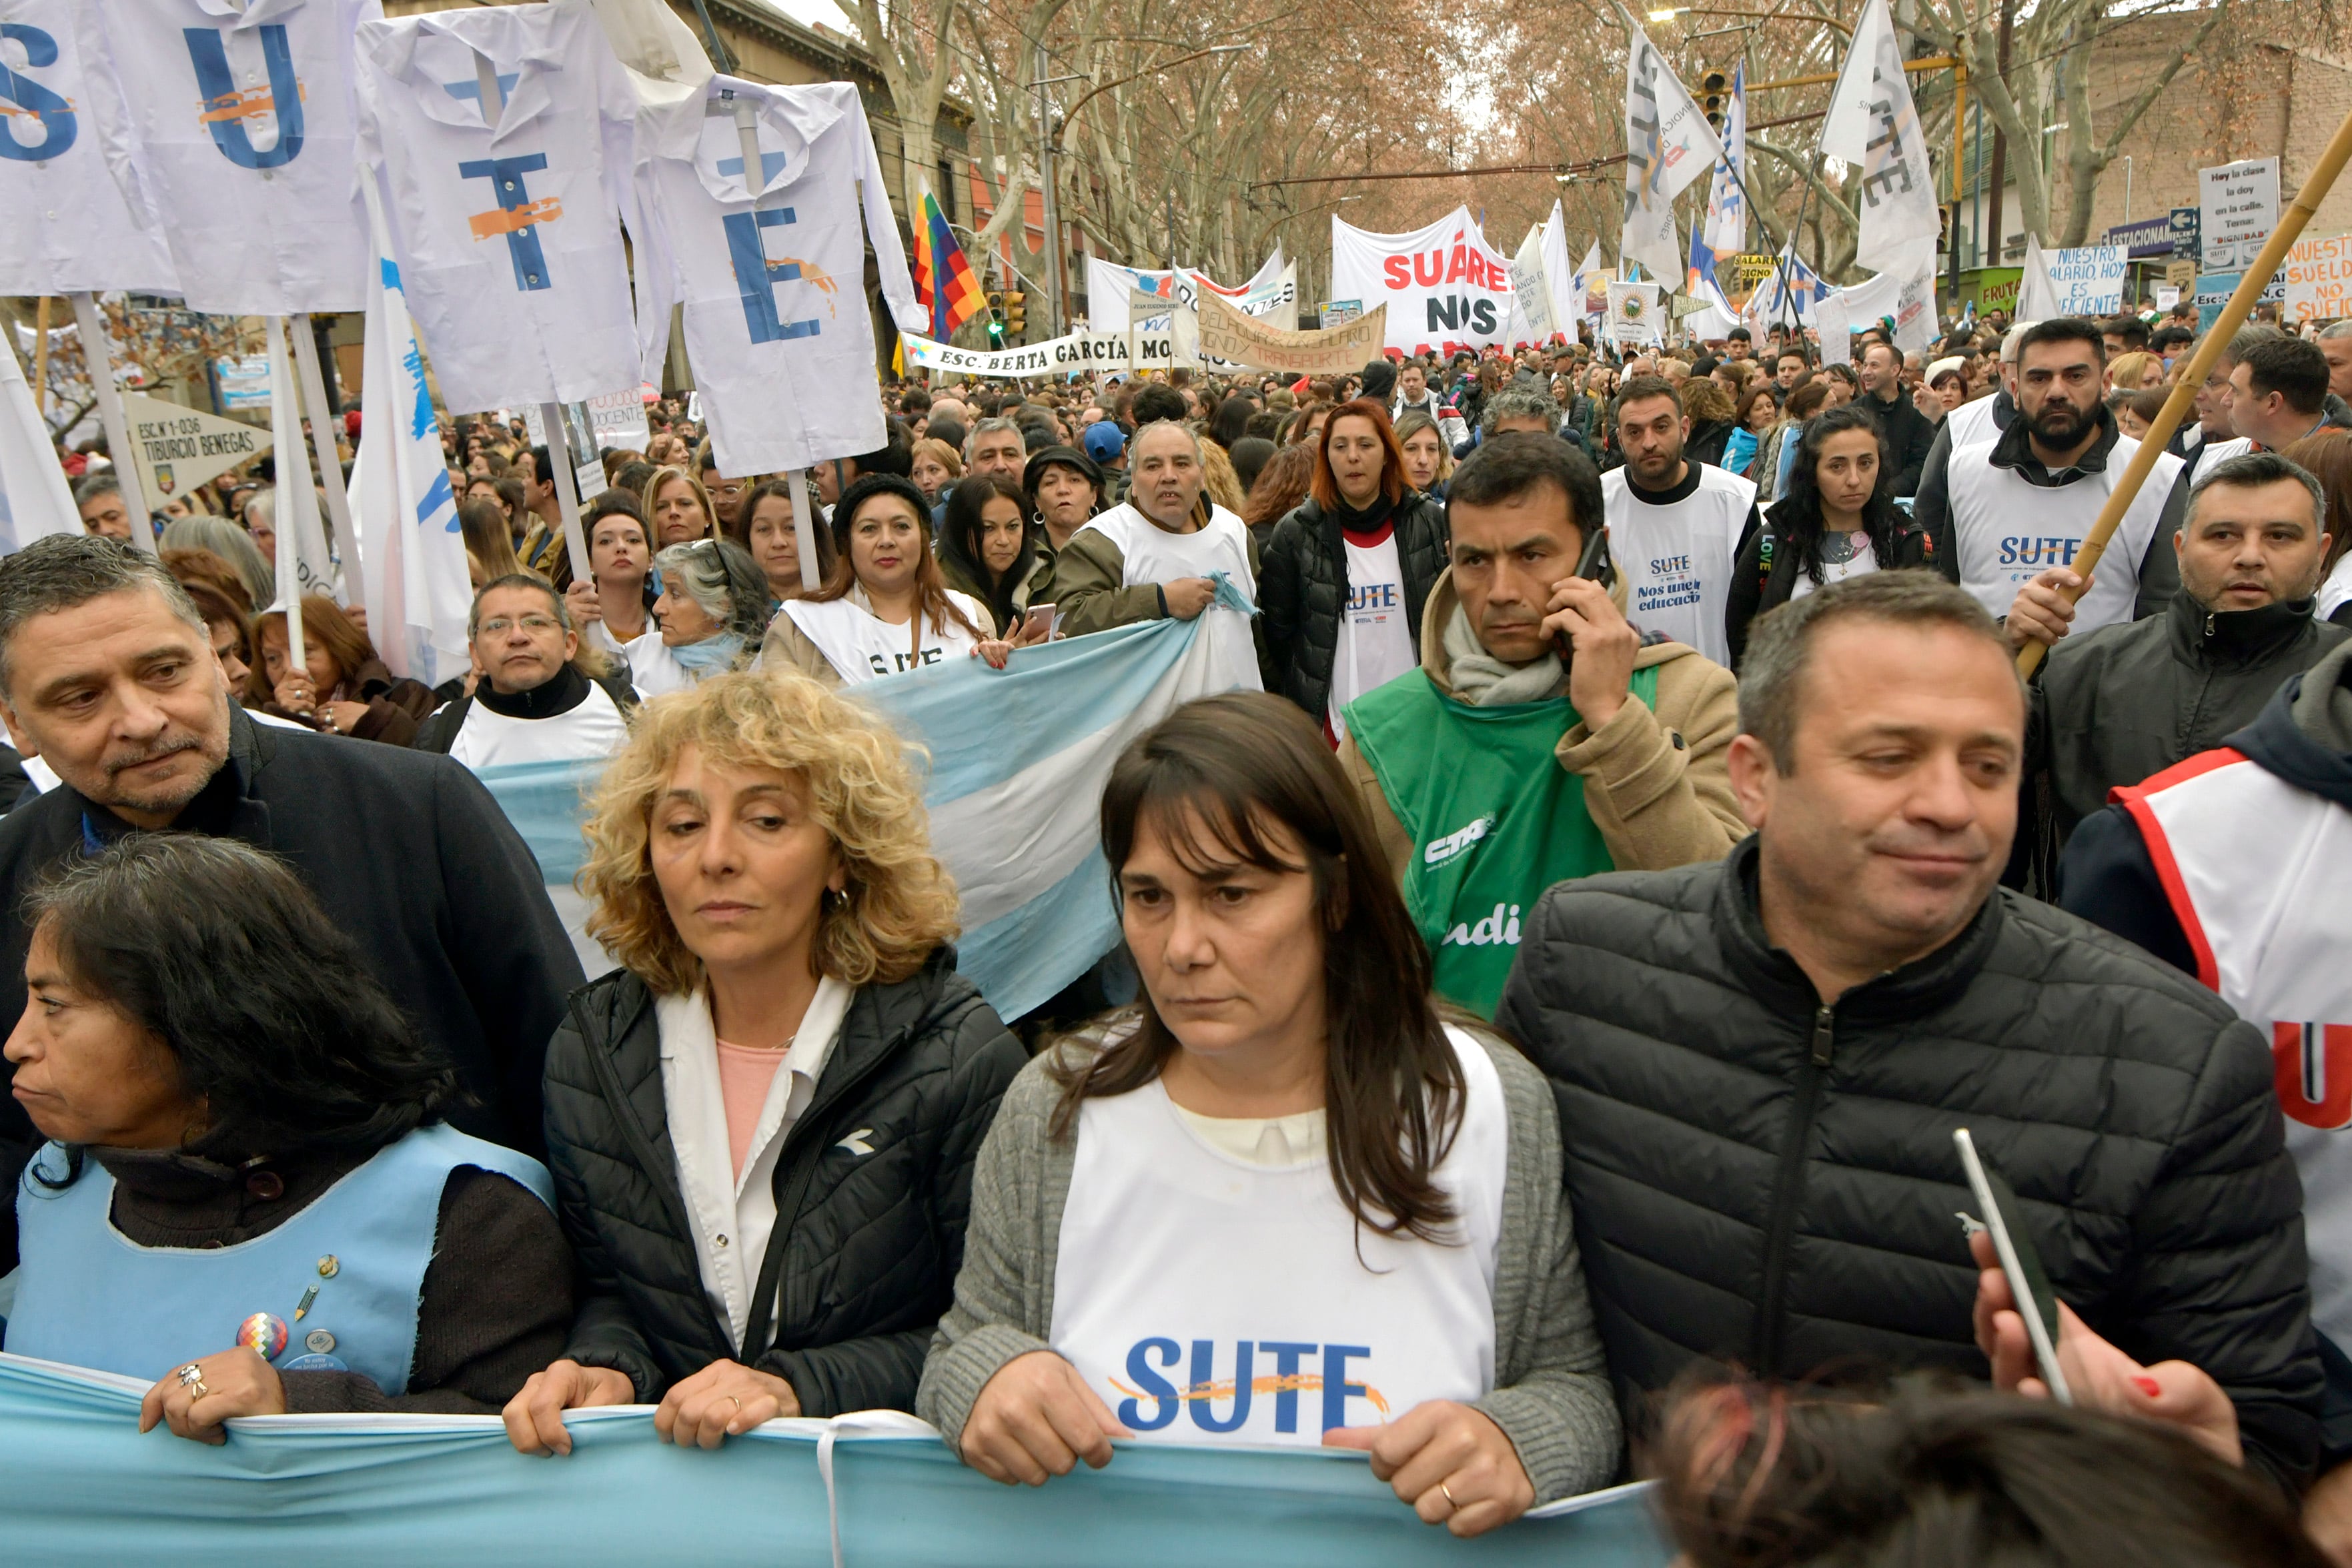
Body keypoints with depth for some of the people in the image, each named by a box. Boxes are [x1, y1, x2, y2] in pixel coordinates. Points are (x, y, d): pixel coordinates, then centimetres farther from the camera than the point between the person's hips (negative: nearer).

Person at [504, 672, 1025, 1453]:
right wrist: (605, 1367, -9)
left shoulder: (960, 1057, -7)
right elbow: (607, 1287, 15)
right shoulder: (592, 1050, 7)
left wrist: (797, 1387, -20)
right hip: (656, 1477, 3)